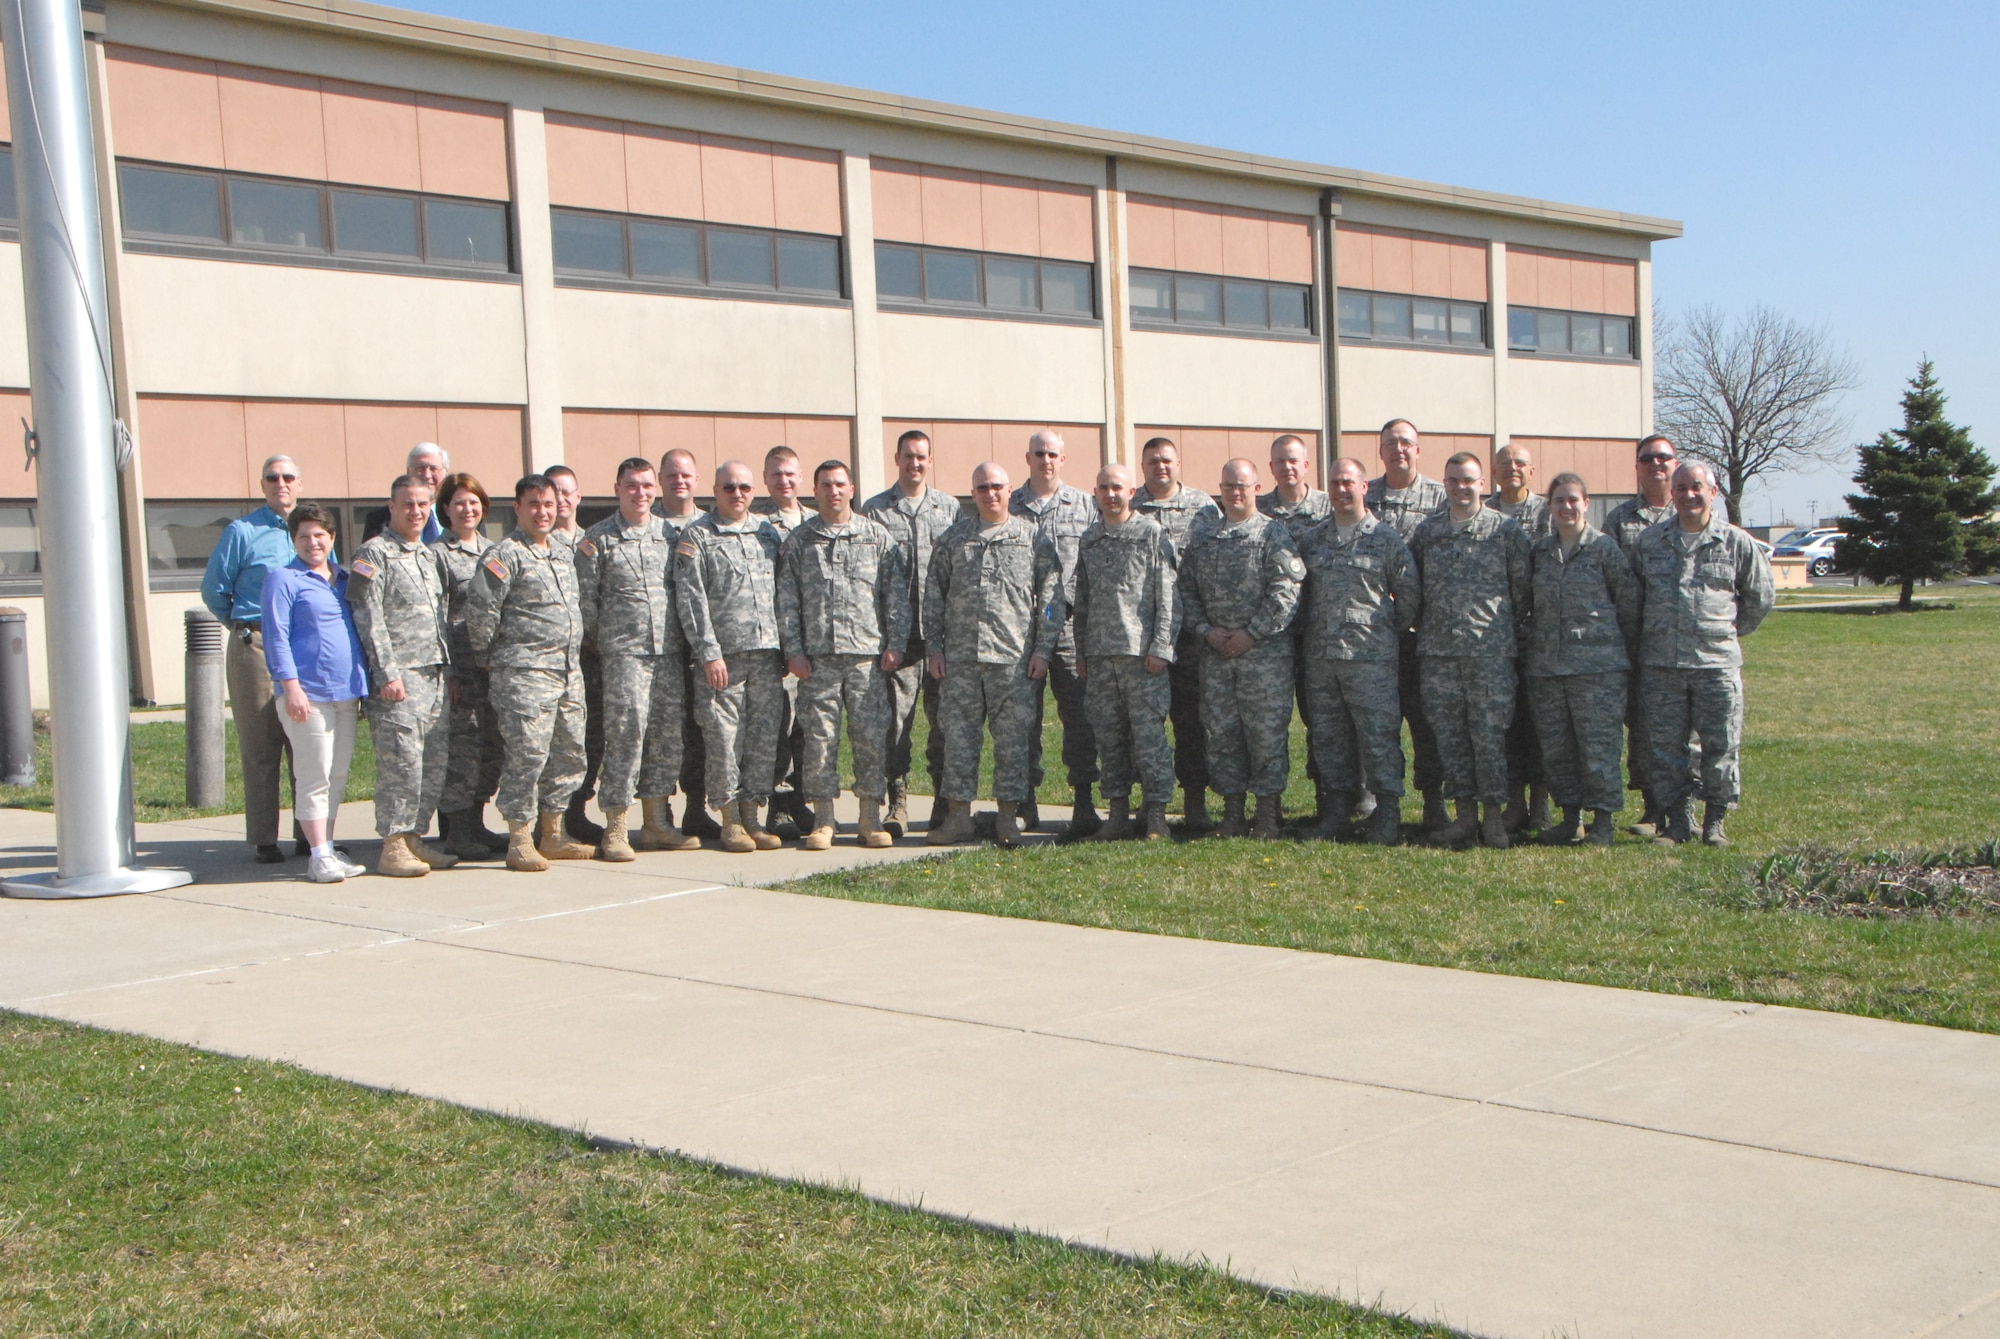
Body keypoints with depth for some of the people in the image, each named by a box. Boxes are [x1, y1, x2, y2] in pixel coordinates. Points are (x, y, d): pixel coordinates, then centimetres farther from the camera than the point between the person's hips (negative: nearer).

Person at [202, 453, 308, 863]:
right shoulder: (242, 532, 2)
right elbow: (213, 589, 6)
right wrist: (245, 625, 8)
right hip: (255, 646, -4)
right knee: (260, 749, -2)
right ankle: (264, 840, 1)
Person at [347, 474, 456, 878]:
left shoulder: (431, 555, 19)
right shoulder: (373, 554, -5)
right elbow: (368, 619, -11)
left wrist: (448, 668, 18)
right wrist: (387, 674, -16)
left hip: (434, 676, 8)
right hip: (399, 678, -8)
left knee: (435, 764, 7)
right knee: (401, 763, -9)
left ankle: (414, 838, 16)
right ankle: (393, 848, -4)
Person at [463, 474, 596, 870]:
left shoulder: (564, 552, 17)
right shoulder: (505, 555, -7)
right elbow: (479, 611, -12)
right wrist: (490, 657, -4)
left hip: (570, 671, 8)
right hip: (525, 674, -8)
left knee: (569, 755, 10)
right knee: (527, 754, -9)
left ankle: (552, 834, 20)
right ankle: (520, 841, -1)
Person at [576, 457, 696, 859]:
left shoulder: (669, 532, 12)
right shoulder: (597, 538, 1)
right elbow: (585, 597, 0)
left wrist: (684, 637, 10)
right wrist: (596, 641, 0)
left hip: (668, 649, 5)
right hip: (622, 650, -4)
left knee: (667, 735, 6)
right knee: (626, 734, -10)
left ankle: (656, 823, 17)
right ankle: (616, 829, -3)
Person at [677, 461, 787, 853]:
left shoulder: (768, 532, 15)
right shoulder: (697, 537, 1)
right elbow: (690, 599, -6)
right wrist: (708, 652, -13)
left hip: (767, 654, 4)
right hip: (722, 656, -4)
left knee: (764, 735, 5)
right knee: (725, 738, -2)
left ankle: (752, 816, 14)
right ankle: (730, 820, 8)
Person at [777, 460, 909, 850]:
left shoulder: (878, 537, 9)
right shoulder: (798, 542, 10)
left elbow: (896, 595, 7)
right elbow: (787, 601, 7)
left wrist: (895, 643, 0)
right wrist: (793, 650, -1)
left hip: (868, 654, 0)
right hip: (818, 657, 0)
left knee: (871, 736, 0)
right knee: (820, 737, 0)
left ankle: (871, 818, 9)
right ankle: (823, 820, 8)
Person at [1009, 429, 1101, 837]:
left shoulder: (1085, 506, 9)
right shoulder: (1008, 507, 10)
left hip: (1071, 623, -1)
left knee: (1079, 714, -3)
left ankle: (1084, 803, 0)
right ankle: (1025, 804, 12)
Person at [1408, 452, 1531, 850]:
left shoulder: (1506, 529, 1)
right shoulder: (1426, 530, 11)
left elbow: (1522, 587, 4)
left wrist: (1506, 630, 5)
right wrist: (1425, 627, 12)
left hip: (1490, 650, -3)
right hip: (1437, 651, 4)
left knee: (1489, 732, -4)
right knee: (1448, 734, 5)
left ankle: (1494, 816, 4)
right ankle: (1465, 814, 13)